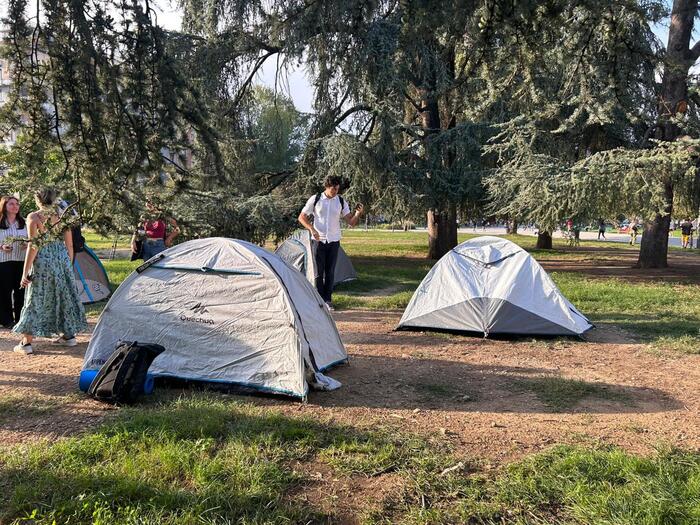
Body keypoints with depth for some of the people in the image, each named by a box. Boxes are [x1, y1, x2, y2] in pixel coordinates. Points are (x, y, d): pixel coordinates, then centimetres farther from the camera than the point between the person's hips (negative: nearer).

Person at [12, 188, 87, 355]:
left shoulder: (33, 217, -7)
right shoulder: (62, 216, 6)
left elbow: (33, 245, -12)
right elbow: (69, 245, 8)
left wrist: (25, 272, -9)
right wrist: (68, 265, 20)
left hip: (43, 261, -4)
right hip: (62, 258, 4)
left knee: (36, 299, 1)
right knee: (64, 296, 15)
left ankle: (26, 343, 3)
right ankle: (69, 335, 23)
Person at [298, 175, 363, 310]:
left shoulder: (341, 202, 2)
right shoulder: (315, 199, -3)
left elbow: (351, 222, 1)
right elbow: (302, 217, 1)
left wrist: (358, 213, -18)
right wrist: (312, 229, -14)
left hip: (334, 241, 2)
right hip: (319, 240, -2)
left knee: (330, 272, 5)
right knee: (319, 271, 0)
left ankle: (328, 300, 14)